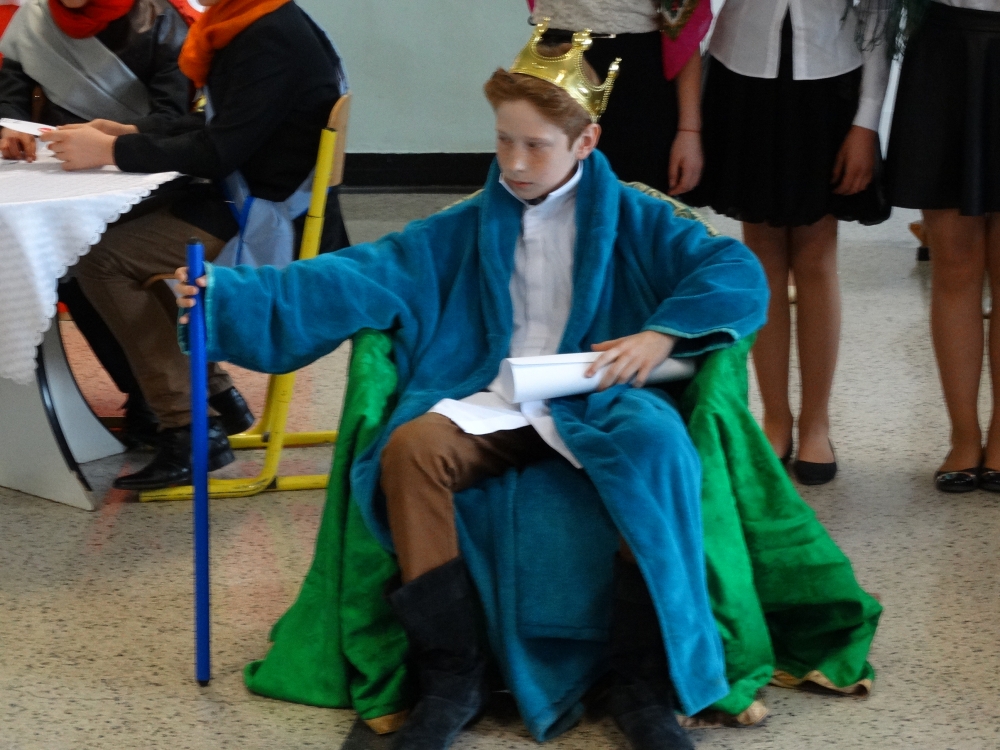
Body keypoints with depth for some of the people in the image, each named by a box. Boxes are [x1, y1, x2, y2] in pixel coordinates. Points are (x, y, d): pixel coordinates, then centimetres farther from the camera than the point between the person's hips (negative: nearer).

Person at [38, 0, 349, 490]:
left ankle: (190, 432, -11)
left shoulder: (272, 40, -20)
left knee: (102, 261, -14)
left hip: (272, 219, -10)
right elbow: (213, 128, 16)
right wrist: (131, 136, 4)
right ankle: (213, 394, 16)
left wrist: (113, 152, -19)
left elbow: (220, 150, -23)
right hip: (248, 201, 10)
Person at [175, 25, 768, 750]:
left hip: (596, 404, -2)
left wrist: (662, 335, -18)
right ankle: (450, 676, -21)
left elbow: (741, 276, -1)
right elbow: (360, 275, 7)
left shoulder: (631, 220, 9)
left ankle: (642, 683, -25)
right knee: (410, 448, -29)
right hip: (491, 404, 2)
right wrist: (227, 291, -4)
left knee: (656, 444, -36)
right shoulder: (469, 229, 15)